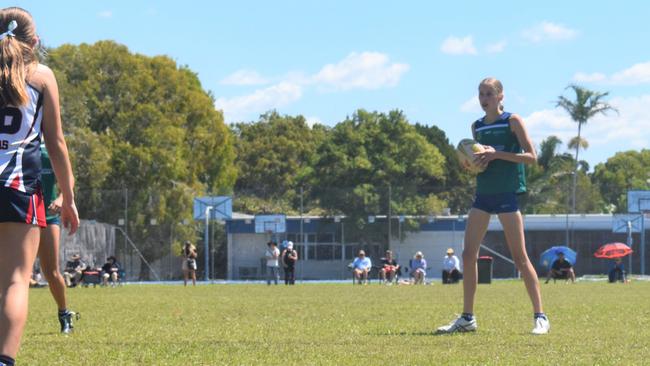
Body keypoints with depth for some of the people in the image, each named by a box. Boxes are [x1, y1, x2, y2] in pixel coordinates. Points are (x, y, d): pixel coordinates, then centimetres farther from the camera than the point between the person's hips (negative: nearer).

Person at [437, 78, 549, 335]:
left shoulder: (512, 121, -3)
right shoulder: (476, 126, 14)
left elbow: (531, 157, -9)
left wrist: (496, 154, -18)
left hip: (508, 193, -6)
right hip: (483, 194, 6)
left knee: (519, 256, -7)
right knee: (468, 254, 0)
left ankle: (540, 317, -2)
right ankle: (467, 318, 8)